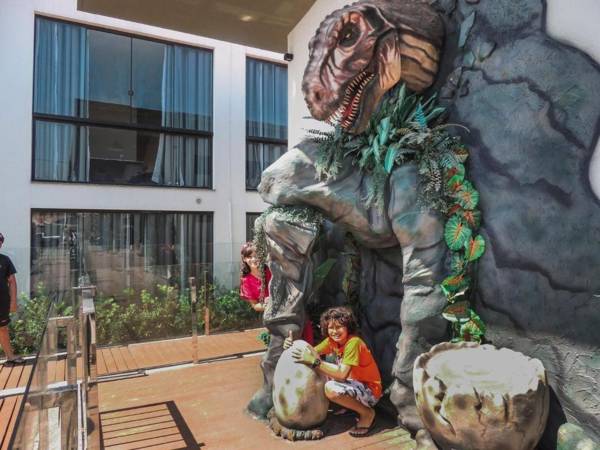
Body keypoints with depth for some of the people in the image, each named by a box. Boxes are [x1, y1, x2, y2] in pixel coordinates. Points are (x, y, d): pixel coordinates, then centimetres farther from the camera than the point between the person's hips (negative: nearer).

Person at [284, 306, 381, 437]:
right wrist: (293, 345, -26)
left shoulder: (353, 342, -25)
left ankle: (367, 413, -8)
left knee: (331, 388, -31)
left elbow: (342, 374, -32)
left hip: (369, 391, -8)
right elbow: (313, 352, -9)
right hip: (353, 383, 8)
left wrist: (314, 362, -36)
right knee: (320, 373, 4)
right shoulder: (332, 340, -2)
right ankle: (347, 403, 13)